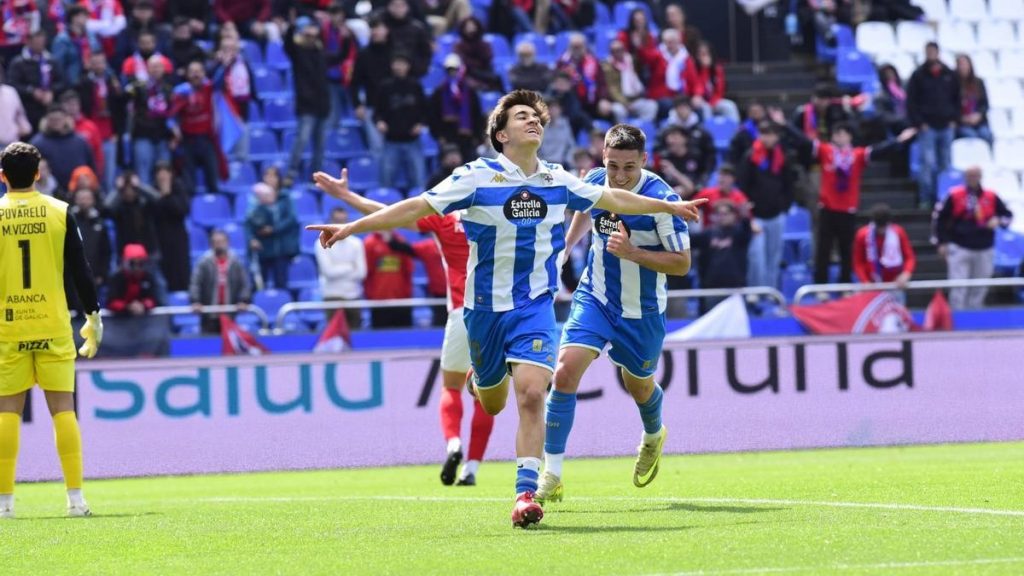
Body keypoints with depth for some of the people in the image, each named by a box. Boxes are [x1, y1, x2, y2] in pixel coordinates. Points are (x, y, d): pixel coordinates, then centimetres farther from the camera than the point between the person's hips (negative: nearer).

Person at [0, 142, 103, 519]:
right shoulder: (60, 212, 1)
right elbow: (79, 270, 1)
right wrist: (93, 318, 10)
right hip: (53, 327, 0)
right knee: (62, 407, 2)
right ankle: (75, 497, -2)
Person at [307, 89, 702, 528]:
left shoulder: (558, 182, 2)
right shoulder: (478, 178, -9)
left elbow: (614, 199, 18)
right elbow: (417, 207, -12)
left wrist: (669, 206, 26)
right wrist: (353, 227, -18)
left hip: (535, 305, 1)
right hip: (485, 306, -1)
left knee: (531, 394, -19)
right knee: (491, 403, 14)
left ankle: (526, 492, -17)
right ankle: (481, 379, 53)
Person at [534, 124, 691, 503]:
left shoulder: (662, 199, -24)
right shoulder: (593, 183, -8)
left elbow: (682, 263, -20)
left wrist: (631, 252, -31)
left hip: (642, 311, -2)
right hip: (594, 298, 2)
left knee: (638, 386, 18)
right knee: (565, 372, -18)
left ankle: (653, 437, 56)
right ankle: (551, 477, -14)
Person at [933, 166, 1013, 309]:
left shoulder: (991, 197, 4)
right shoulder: (955, 196, -3)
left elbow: (1007, 214, 14)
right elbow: (941, 218, 3)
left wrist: (999, 221, -9)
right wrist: (942, 242, -1)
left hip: (984, 250, 3)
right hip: (959, 249, -3)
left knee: (979, 289, 7)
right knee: (958, 287, -9)